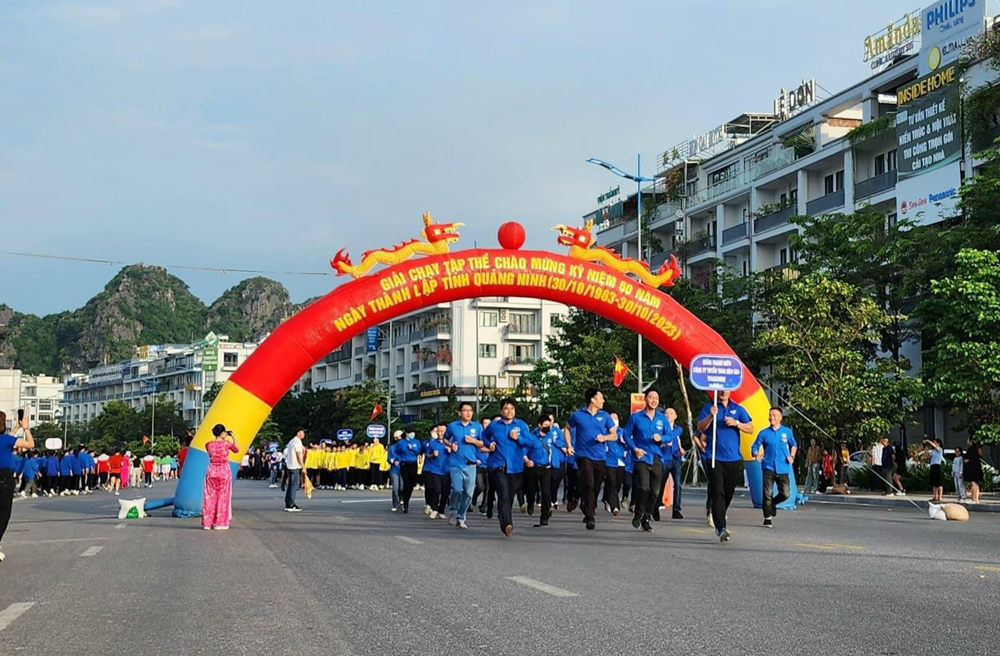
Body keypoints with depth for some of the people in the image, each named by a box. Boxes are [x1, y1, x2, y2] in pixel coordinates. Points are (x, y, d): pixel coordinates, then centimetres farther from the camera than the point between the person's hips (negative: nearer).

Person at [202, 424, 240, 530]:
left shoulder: (209, 445, -2)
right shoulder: (227, 443, -9)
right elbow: (237, 450, 10)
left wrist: (223, 440, 16)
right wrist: (233, 438, 15)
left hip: (212, 472, 2)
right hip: (224, 472, -2)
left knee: (210, 498, 9)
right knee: (222, 498, 5)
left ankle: (207, 523, 10)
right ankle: (220, 523, 7)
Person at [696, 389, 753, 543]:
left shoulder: (738, 409, 11)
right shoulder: (709, 407, 5)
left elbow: (750, 428, 8)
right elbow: (700, 427, -3)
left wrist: (736, 423, -9)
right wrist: (711, 416, -19)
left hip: (733, 457, 3)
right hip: (715, 457, -3)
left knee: (729, 492, 10)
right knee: (718, 491, -12)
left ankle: (719, 520, 30)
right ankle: (721, 527, -16)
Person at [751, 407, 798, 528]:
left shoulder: (787, 431, 7)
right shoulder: (763, 433, 2)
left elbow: (794, 445, 22)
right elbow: (754, 447, 5)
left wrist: (792, 456, 4)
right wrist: (756, 454, -18)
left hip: (782, 468, 2)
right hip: (768, 467, -2)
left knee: (785, 494, -1)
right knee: (768, 494, -7)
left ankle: (772, 504, 28)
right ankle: (768, 518, 2)